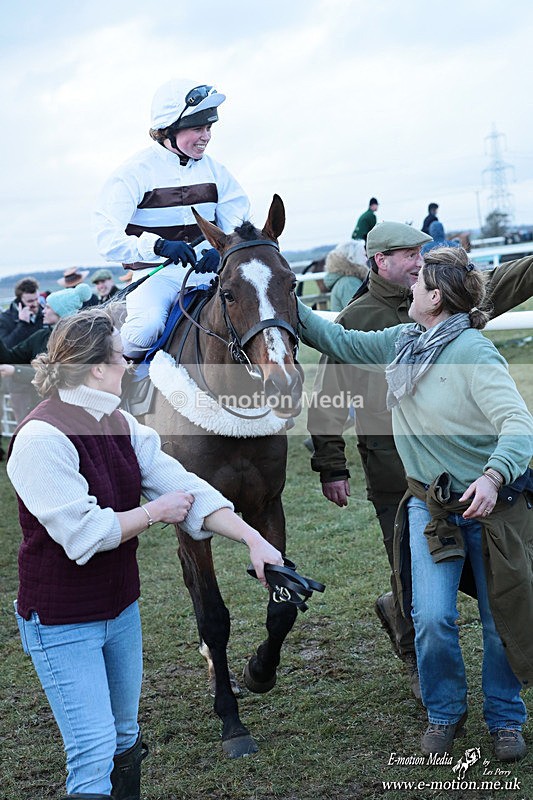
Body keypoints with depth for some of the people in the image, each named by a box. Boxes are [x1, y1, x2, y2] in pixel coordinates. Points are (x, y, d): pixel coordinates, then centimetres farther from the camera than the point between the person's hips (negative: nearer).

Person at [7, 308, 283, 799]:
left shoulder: (120, 424, 4)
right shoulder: (42, 437, -23)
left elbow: (183, 488, -2)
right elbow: (83, 533, -26)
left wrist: (253, 539, -12)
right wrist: (156, 512, -13)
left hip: (121, 607, 8)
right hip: (63, 624, -8)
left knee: (125, 740, 19)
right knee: (95, 755, -7)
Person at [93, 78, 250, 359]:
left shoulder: (213, 169, 9)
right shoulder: (136, 172, -6)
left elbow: (239, 218, 4)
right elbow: (107, 237, -16)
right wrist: (159, 245, -34)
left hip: (207, 269, 4)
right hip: (157, 273, -4)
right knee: (144, 330, -32)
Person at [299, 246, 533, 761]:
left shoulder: (473, 353, -19)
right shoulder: (401, 344, 3)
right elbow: (341, 342, 15)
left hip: (490, 503, -4)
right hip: (429, 503, 5)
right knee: (432, 617, -6)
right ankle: (444, 713, 19)